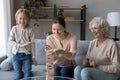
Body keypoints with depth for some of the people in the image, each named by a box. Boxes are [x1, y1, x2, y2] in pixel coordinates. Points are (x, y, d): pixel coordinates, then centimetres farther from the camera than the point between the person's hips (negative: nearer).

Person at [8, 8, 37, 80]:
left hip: (27, 55, 0)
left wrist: (33, 57, -2)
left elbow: (32, 44, -3)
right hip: (16, 55, 1)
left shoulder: (30, 30, -5)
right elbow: (10, 41, -6)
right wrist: (20, 45, -19)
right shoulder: (14, 29, -3)